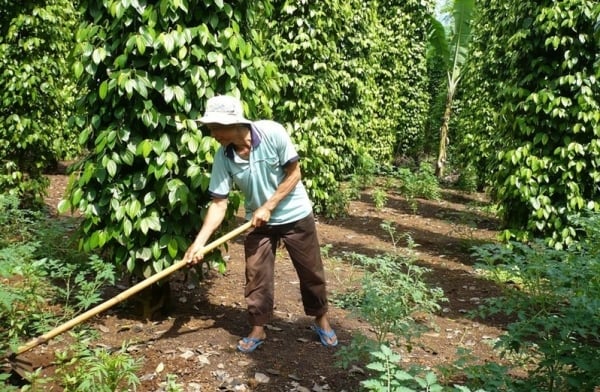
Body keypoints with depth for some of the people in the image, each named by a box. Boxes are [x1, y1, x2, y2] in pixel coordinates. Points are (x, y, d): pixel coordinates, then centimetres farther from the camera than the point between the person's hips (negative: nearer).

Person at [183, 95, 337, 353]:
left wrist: (268, 207, -20)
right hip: (259, 222, 2)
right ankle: (258, 329, 26)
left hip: (295, 216, -2)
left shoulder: (273, 133, -25)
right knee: (256, 276, 6)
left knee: (311, 271, 10)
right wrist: (199, 242, -22)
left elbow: (294, 174, -16)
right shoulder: (223, 157, -16)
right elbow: (218, 203, -13)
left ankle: (321, 320, 33)